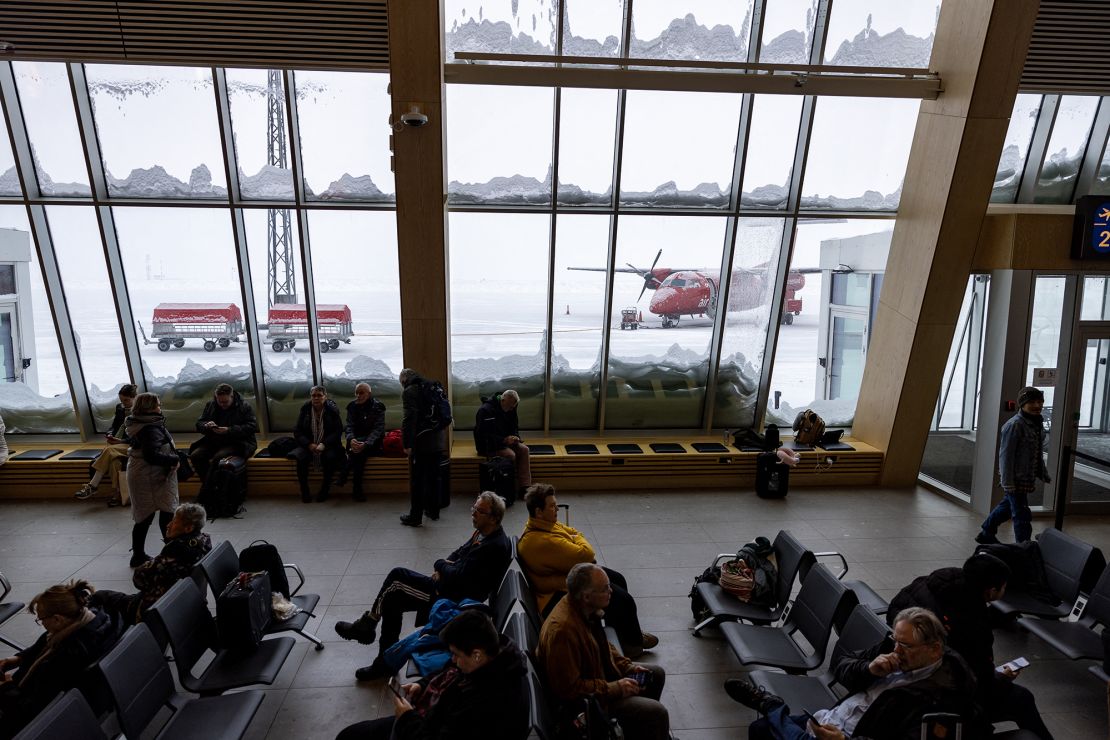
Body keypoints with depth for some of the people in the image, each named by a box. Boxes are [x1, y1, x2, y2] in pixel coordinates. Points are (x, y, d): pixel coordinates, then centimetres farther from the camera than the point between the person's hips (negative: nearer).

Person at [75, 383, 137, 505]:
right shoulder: (119, 408, 14)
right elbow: (114, 425, 16)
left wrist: (121, 441, -21)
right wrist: (110, 435, -7)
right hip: (118, 443, 5)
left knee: (110, 450, -33)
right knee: (114, 459, -30)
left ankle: (92, 486, -28)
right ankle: (120, 494, -32)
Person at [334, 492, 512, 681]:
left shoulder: (495, 546, -27)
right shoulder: (483, 532, 4)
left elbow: (458, 577, -27)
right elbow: (459, 553, 18)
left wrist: (440, 564, -7)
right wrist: (442, 568, -1)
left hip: (455, 598, -10)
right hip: (449, 585, 10)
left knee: (397, 575, -9)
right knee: (393, 599, 6)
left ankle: (366, 626, 11)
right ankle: (386, 662, 16)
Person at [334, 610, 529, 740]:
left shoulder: (487, 707, -38)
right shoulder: (494, 650, -11)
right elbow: (449, 674, 11)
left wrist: (407, 718, -18)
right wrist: (423, 684, -3)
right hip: (431, 717, 9)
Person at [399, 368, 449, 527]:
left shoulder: (409, 392, -9)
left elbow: (410, 419, -18)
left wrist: (407, 444, -16)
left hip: (421, 442, -7)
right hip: (438, 440, 7)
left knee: (417, 480, 3)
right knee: (434, 476, 17)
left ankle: (415, 516, 10)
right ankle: (433, 511, 28)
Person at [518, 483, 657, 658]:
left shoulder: (543, 525, -1)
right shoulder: (542, 541, -35)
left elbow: (573, 532, 14)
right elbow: (584, 555, -34)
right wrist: (579, 539, -11)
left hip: (570, 572, 11)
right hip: (560, 593, -11)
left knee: (618, 579, 17)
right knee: (623, 599, -8)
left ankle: (626, 631, 33)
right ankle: (633, 642, 18)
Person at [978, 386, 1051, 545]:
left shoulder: (1038, 423, 9)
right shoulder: (1015, 425, -19)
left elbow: (1038, 452, 21)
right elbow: (1006, 455, -20)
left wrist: (1043, 473, 21)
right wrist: (1007, 483, -21)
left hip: (1027, 478, 9)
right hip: (1015, 480, -9)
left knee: (1008, 506, 20)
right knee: (1022, 515, -2)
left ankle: (986, 534, 36)